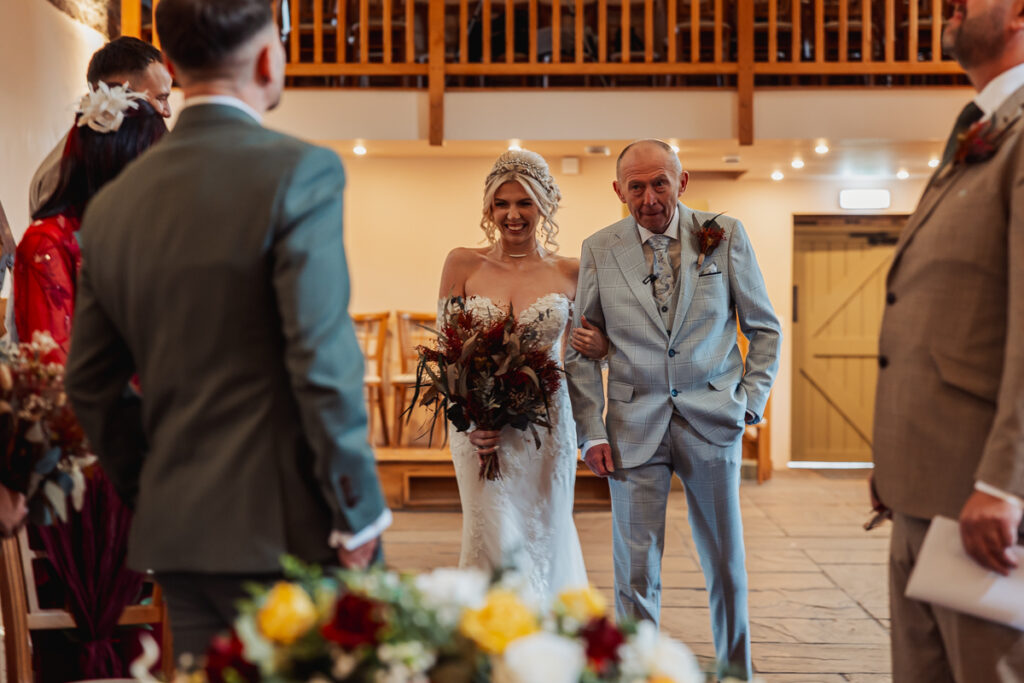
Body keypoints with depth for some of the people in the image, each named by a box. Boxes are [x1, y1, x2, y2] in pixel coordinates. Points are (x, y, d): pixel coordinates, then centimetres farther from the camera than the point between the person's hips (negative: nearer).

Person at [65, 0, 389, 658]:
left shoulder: (112, 204, 8)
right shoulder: (299, 171, -12)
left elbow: (90, 384, 12)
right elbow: (323, 360, -18)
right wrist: (359, 511, -9)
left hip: (176, 533, 6)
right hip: (290, 530, -6)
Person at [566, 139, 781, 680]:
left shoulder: (726, 236, 0)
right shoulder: (599, 250, 1)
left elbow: (764, 327, 9)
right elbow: (581, 349, 5)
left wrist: (750, 403, 1)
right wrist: (591, 432, -2)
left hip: (712, 421, 0)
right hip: (635, 426, 0)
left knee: (726, 560, 11)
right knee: (636, 568, 3)